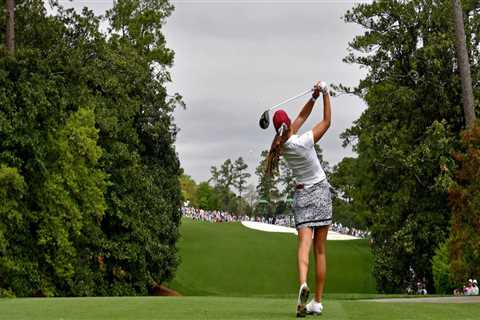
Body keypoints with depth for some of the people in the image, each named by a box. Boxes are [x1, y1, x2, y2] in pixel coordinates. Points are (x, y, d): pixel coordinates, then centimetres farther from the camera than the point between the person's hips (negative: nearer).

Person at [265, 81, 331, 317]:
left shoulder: (281, 144, -3)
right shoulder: (303, 142, -18)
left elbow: (302, 116, 8)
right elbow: (327, 121, -6)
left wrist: (314, 96, 0)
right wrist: (325, 94, -2)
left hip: (301, 194, 3)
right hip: (320, 191, -3)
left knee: (304, 243, -12)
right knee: (320, 250, 2)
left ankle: (303, 284, -41)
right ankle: (317, 302, 3)